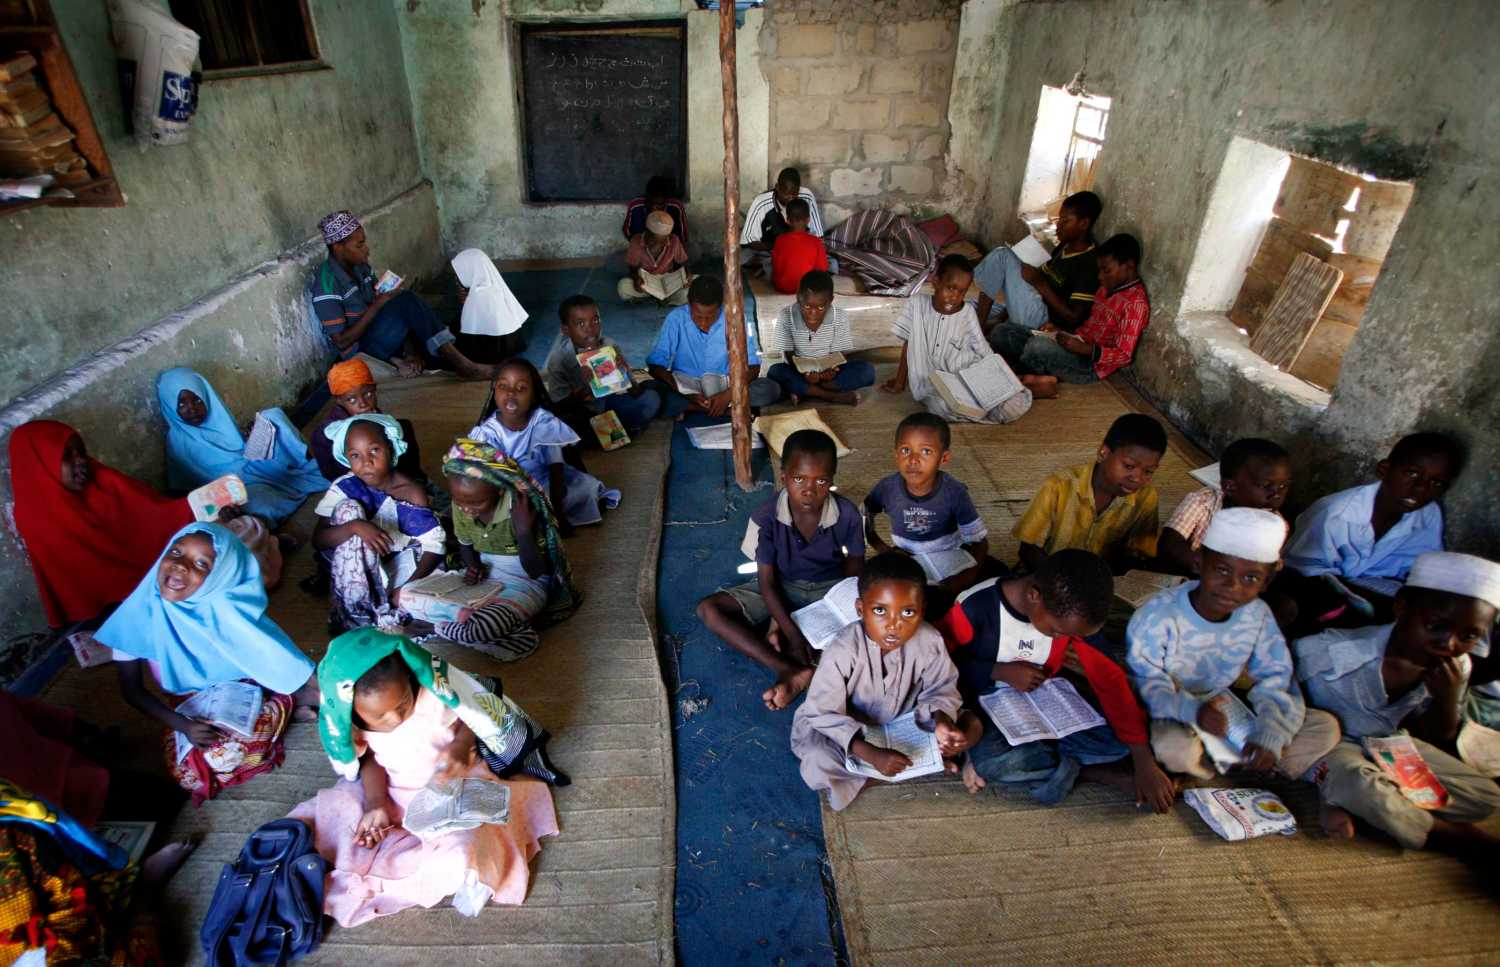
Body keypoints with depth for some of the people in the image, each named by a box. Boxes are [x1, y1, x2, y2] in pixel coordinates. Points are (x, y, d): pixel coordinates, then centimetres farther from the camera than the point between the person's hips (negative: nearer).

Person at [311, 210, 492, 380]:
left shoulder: (360, 266, 5)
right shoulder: (326, 283, -18)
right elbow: (341, 342, -18)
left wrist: (411, 348, -10)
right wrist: (377, 305, -23)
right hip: (358, 349, -8)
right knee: (407, 302, -26)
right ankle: (461, 365, -29)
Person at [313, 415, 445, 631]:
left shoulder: (412, 492, -15)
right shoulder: (344, 488, -14)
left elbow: (434, 544, -19)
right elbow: (318, 539, -22)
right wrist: (355, 526, -41)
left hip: (396, 564, -1)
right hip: (354, 569, 1)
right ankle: (359, 611, -24)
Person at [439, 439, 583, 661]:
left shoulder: (520, 511, -24)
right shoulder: (460, 505, -9)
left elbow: (536, 572, -20)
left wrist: (523, 532, -34)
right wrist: (473, 566, -10)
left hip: (523, 584, -7)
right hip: (483, 577, 7)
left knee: (483, 626, -36)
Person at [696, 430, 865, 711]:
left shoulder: (847, 514, -21)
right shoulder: (766, 517, -23)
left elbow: (854, 571, -9)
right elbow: (767, 582, -16)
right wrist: (793, 634, -27)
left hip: (832, 587, 1)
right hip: (782, 587, 0)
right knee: (709, 609, -22)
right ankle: (792, 670, -33)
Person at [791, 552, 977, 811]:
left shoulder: (929, 642, -23)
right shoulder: (842, 652, -33)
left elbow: (940, 690, -9)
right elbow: (824, 714, -29)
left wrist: (941, 720, -32)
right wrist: (871, 753, -38)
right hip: (849, 729, -2)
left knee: (971, 725, -10)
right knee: (818, 762, -33)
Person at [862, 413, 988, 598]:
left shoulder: (955, 493, -21)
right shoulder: (887, 488, -17)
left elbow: (979, 541, -15)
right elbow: (862, 519, 2)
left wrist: (961, 582, -28)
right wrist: (882, 549, -10)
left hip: (949, 558, -1)